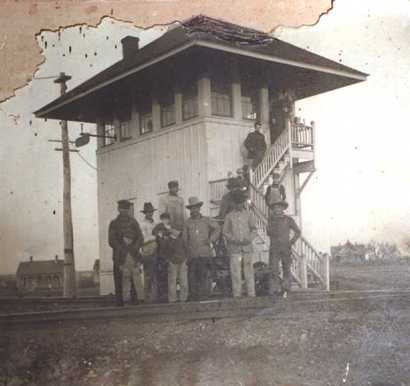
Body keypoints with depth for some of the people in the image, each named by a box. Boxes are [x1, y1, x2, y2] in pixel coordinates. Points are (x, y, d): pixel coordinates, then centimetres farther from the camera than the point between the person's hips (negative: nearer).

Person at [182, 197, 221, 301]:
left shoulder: (206, 220, 9)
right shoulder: (187, 223, 11)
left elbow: (217, 228, 18)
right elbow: (184, 238, 13)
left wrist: (211, 239, 7)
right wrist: (187, 250, 5)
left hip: (205, 253, -1)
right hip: (192, 254, 1)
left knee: (204, 275, -5)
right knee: (192, 276, -1)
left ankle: (204, 295, 0)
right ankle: (193, 296, 5)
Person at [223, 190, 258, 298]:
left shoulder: (248, 215, 10)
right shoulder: (229, 216, 8)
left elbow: (254, 229, 7)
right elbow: (225, 232, 7)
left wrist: (249, 239, -11)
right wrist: (235, 240, -9)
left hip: (247, 247, 1)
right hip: (234, 248, -1)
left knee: (249, 272, 0)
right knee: (235, 273, -4)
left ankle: (251, 295, 4)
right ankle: (237, 295, 0)